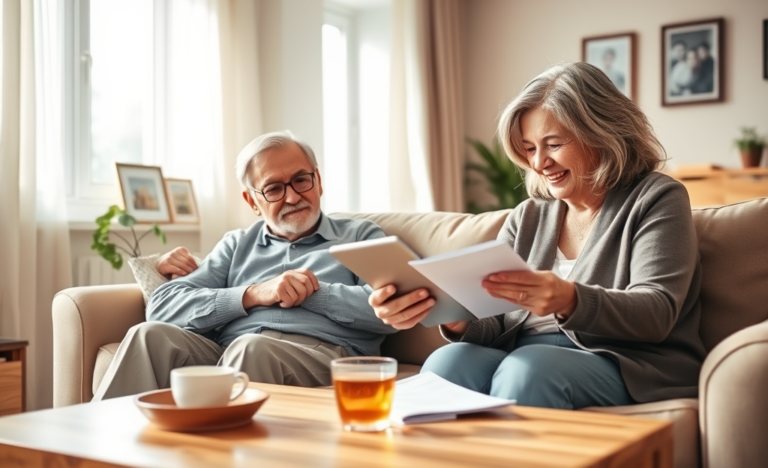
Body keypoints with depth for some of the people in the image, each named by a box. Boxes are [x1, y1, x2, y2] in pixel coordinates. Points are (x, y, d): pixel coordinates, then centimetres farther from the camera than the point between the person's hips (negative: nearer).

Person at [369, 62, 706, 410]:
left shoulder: (656, 199, 3)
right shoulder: (527, 218, 17)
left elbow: (656, 313, -11)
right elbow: (494, 326, 6)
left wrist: (571, 302, -31)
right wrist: (454, 318, -18)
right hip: (527, 360, 4)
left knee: (527, 368, -34)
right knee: (447, 362, -27)